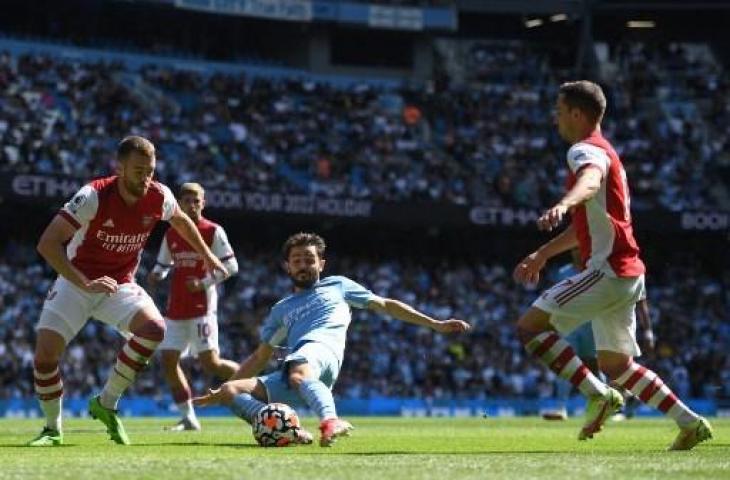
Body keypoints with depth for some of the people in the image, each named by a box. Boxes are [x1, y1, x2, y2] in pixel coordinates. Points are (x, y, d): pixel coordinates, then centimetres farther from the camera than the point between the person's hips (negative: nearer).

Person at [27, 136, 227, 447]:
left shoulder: (158, 197, -11)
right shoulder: (93, 196, -25)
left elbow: (181, 221, 16)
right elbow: (47, 243, -29)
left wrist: (207, 256, 24)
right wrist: (86, 284, -37)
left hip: (120, 284, 3)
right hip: (76, 282, -3)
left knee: (154, 329, -24)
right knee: (46, 350, -17)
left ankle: (106, 403, -8)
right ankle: (53, 429, 6)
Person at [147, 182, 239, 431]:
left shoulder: (213, 232, -4)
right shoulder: (171, 235, 13)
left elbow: (231, 266, -6)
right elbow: (163, 265, 22)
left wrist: (204, 283, -16)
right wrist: (156, 275, -1)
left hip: (202, 306, -6)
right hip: (176, 309, 6)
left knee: (210, 362, -14)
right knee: (168, 360, -1)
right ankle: (188, 418, 6)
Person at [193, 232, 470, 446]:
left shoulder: (338, 286, 27)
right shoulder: (281, 309, 34)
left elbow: (386, 306, 26)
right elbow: (260, 357, 35)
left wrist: (436, 325, 20)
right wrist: (222, 386, 28)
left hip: (323, 350, -5)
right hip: (293, 369, 5)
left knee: (298, 374, -43)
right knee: (229, 392, -18)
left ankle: (330, 421, -69)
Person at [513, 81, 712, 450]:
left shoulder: (586, 150, -9)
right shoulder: (603, 152, 24)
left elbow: (590, 180, -36)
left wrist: (562, 205, -56)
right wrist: (542, 255, 37)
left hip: (607, 269, -10)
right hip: (626, 272, 10)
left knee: (530, 326, -11)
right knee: (615, 365, 15)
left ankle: (597, 394, -16)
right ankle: (689, 422, 10)